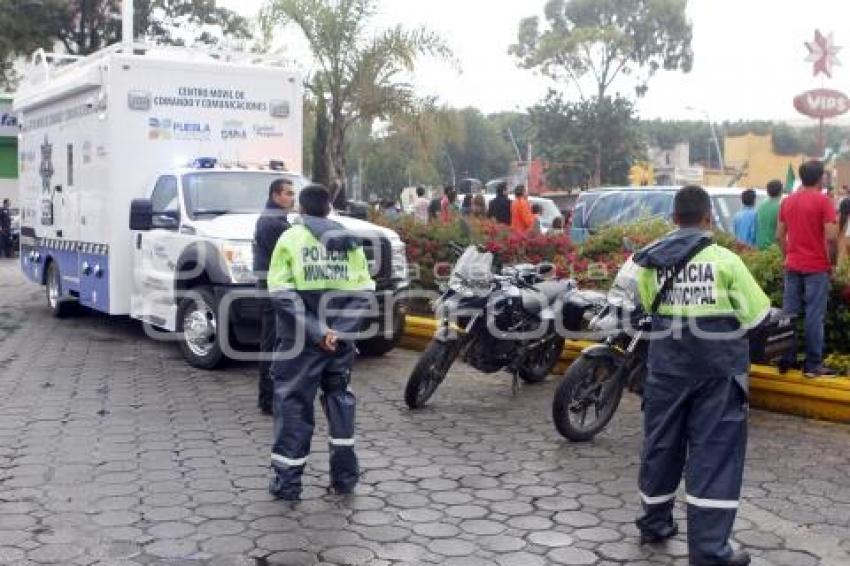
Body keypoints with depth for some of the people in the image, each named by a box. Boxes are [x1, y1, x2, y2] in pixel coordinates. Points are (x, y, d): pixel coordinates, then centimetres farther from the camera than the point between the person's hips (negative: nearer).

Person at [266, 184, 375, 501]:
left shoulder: (290, 239, -2)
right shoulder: (349, 241, 9)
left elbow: (282, 295, -13)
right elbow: (363, 292, -1)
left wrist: (315, 332, -15)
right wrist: (339, 330, -9)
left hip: (301, 341, -3)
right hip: (341, 339, 4)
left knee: (293, 403, 5)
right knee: (340, 398, 17)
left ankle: (287, 481, 7)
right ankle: (345, 476, 19)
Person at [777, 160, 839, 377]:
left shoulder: (787, 201, 8)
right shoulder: (823, 200, -10)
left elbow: (779, 236, 11)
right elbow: (831, 237, -16)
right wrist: (831, 261, -3)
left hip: (792, 266, 5)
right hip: (817, 267, -5)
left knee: (789, 313, 8)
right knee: (814, 315, -2)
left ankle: (787, 359, 13)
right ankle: (813, 364, 1)